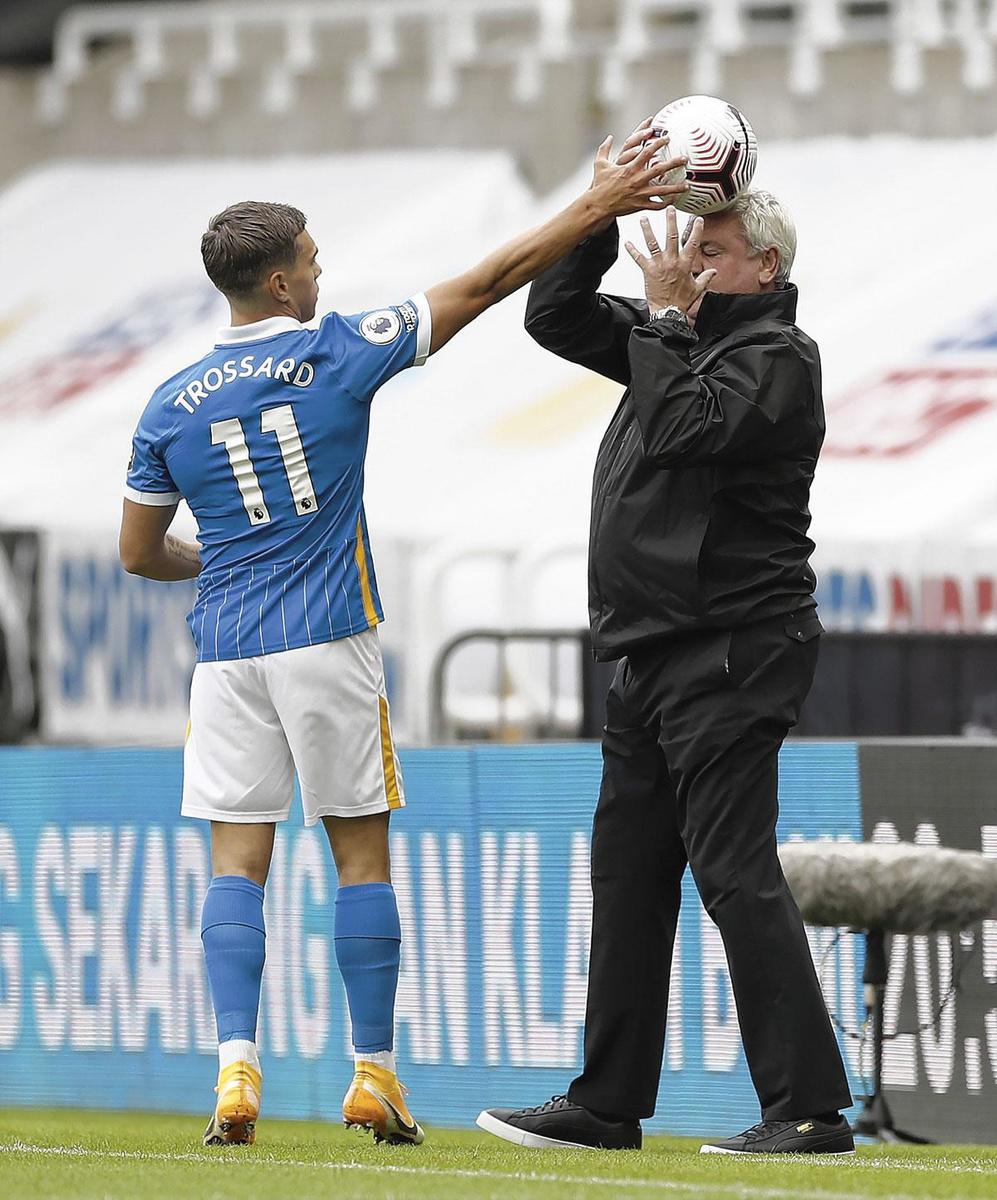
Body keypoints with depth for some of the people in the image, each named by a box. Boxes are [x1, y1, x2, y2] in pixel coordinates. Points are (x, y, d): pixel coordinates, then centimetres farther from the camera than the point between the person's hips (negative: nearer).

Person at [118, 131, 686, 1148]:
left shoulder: (170, 407, 4)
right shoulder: (338, 355, -4)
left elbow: (139, 554, 11)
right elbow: (486, 282, -2)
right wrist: (596, 206, 2)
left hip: (226, 649, 2)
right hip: (328, 643, -2)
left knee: (237, 862, 1)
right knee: (361, 854, 5)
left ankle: (236, 1067, -12)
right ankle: (374, 1075, 6)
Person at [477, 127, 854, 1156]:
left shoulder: (777, 357, -8)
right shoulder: (678, 338, 16)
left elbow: (687, 428, -23)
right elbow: (555, 317, 18)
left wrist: (669, 315, -13)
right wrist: (606, 210, 7)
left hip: (732, 654, -9)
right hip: (656, 654, 9)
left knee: (734, 872, -13)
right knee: (627, 872, 12)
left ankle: (810, 1109, -14)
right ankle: (606, 1104, 19)